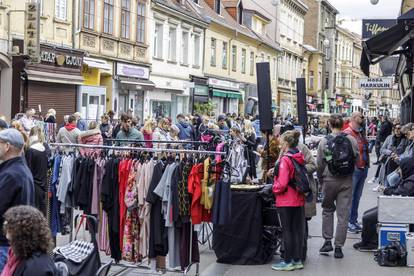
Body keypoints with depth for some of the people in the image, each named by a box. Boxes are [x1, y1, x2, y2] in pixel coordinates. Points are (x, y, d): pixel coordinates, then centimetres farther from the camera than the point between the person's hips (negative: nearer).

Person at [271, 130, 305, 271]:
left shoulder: (285, 159, -17)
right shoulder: (300, 157, 6)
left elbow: (282, 183, -21)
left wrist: (275, 189, -2)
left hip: (286, 201, -7)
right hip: (299, 199, 7)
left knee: (287, 231, 1)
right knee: (298, 229, 11)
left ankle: (288, 262, 7)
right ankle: (298, 260, 18)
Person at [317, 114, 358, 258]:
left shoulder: (324, 141, -6)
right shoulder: (351, 140, -4)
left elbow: (319, 164, -3)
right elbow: (357, 159, 2)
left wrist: (321, 179, 11)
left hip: (329, 180, 0)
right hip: (347, 181, 1)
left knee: (327, 210, 19)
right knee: (343, 214, 5)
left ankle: (327, 241, 13)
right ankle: (338, 247, 7)